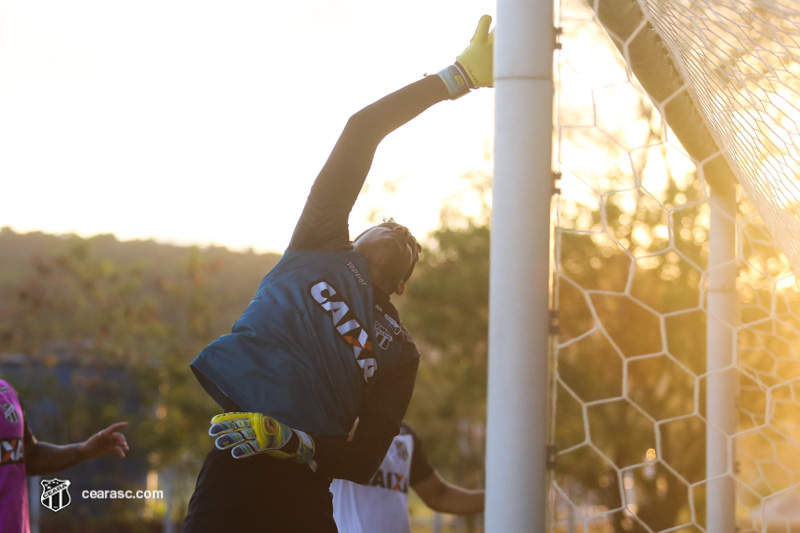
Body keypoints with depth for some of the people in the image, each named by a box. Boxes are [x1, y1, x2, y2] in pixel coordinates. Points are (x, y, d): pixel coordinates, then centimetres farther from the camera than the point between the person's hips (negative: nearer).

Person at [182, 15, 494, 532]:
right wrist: (457, 76, 16)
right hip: (237, 468, -2)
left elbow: (365, 459, 9)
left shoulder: (400, 352, 20)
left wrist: (289, 443, -10)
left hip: (302, 490, 2)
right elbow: (362, 129, 13)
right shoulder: (322, 245, 19)